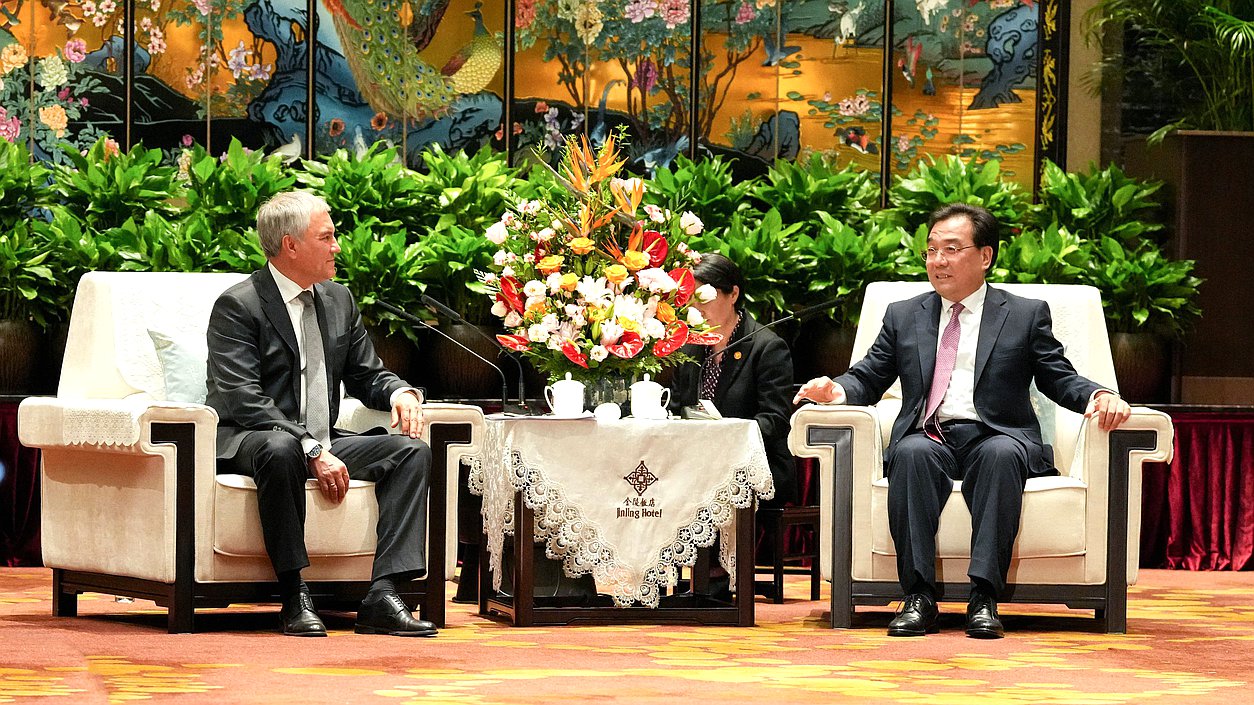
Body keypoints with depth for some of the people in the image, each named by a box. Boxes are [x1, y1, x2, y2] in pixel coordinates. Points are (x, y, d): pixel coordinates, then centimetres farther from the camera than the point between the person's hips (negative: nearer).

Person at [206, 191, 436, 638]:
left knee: (412, 450, -14)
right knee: (280, 449, -41)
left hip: (323, 444, 7)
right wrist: (311, 450, -28)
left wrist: (400, 393, -4)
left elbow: (366, 375, 21)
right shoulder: (238, 306, -9)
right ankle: (294, 596, -32)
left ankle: (383, 595, -26)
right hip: (245, 443, -7)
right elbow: (244, 400, -19)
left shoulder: (339, 300, 14)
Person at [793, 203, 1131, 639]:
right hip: (928, 437, 2)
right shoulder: (903, 316, 21)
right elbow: (868, 378, 17)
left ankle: (984, 598, -40)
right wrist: (837, 390, -7)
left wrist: (1099, 397, -12)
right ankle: (918, 597, -35)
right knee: (912, 453, -35)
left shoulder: (1027, 315, 15)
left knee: (1001, 455, -37)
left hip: (995, 437, -1)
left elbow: (1059, 379, 10)